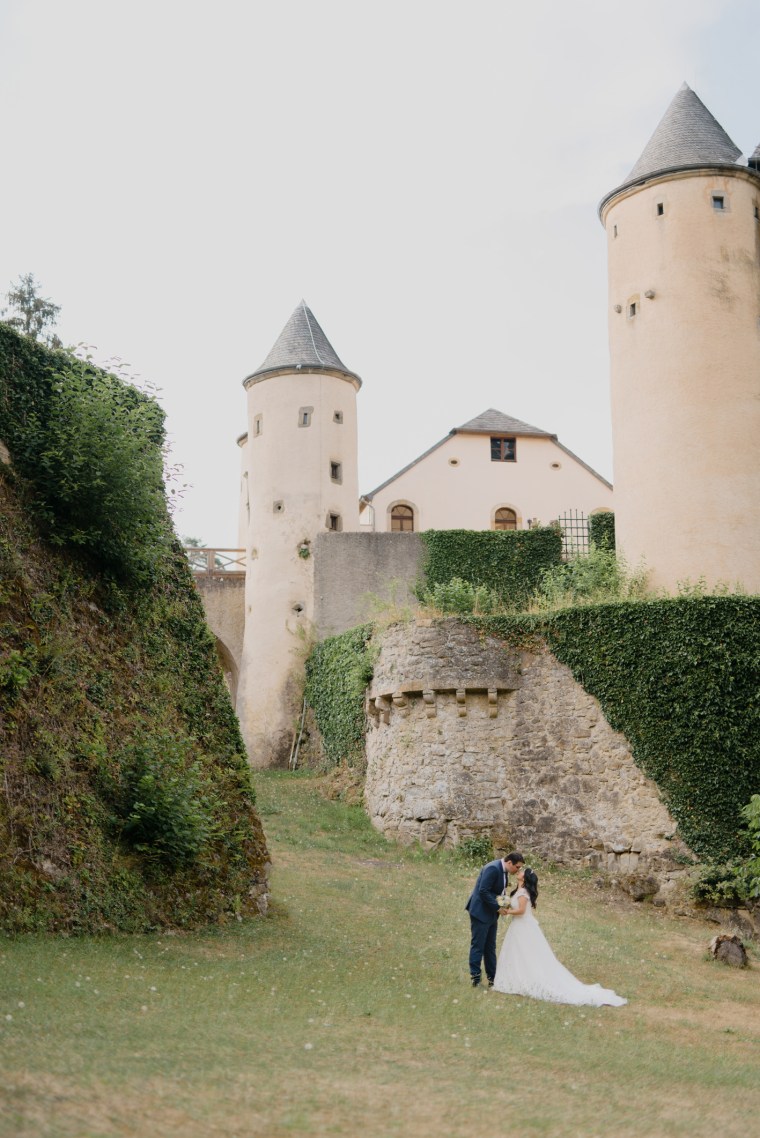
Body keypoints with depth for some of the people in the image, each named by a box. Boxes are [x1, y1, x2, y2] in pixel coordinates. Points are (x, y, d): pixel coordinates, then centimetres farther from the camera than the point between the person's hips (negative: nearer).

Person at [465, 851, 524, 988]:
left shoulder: (504, 871, 6)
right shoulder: (493, 868, -22)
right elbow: (483, 891, -25)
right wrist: (498, 907, -21)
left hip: (491, 914, 9)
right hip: (481, 912, -9)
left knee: (490, 947, 12)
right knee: (478, 945, -3)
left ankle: (492, 977, 17)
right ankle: (475, 975, 2)